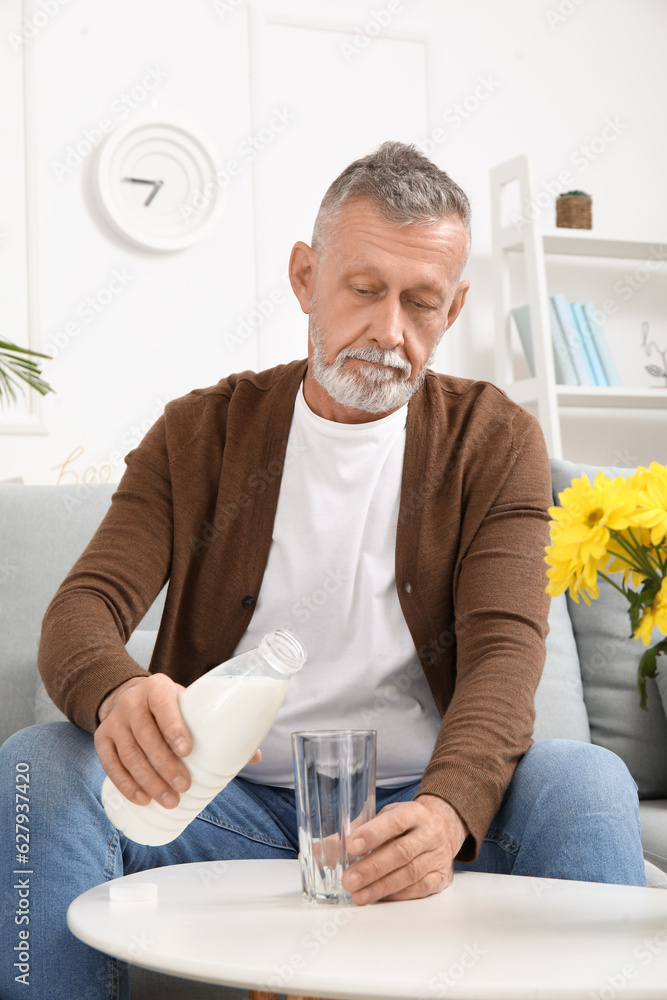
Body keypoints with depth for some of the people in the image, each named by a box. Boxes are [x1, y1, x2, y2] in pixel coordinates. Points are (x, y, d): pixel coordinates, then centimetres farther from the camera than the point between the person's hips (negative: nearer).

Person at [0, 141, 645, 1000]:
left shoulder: (495, 442, 4)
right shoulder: (199, 434, 6)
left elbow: (504, 650, -10)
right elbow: (82, 609, -5)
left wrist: (446, 809, -32)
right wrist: (118, 694, -32)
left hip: (420, 806, -1)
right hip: (226, 803, 1)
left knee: (588, 783, -29)